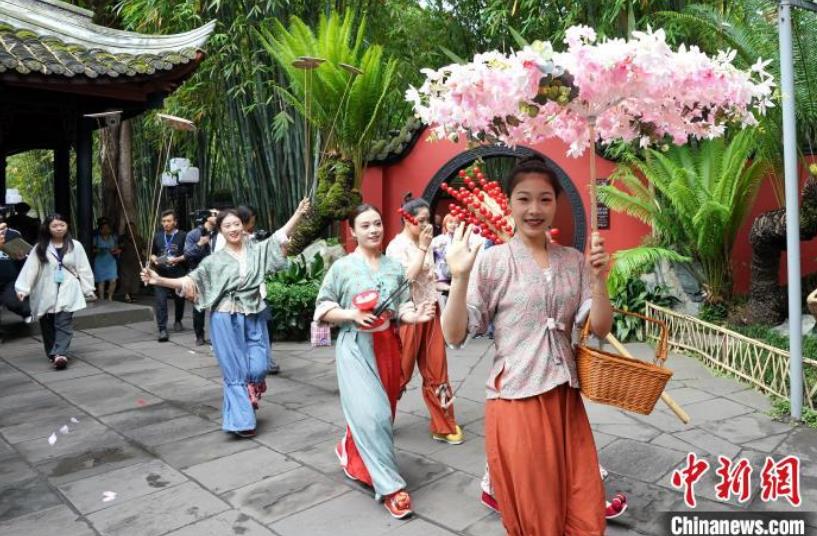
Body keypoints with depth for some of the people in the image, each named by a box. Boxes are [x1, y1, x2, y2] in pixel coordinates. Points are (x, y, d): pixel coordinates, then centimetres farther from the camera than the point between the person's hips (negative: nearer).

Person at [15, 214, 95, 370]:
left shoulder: (75, 246, 3)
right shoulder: (40, 247, 5)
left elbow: (83, 269, 4)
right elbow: (30, 268, -2)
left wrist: (88, 290, 4)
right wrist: (22, 288, -11)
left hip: (67, 291, -2)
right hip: (46, 292, 2)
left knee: (63, 323, -14)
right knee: (47, 325, 8)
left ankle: (60, 354, -23)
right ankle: (53, 354, 22)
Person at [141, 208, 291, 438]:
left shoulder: (259, 250, 6)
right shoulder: (214, 260, 2)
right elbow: (189, 280, -2)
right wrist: (159, 280, -13)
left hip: (254, 318, 2)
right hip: (227, 320, -1)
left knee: (258, 369, -2)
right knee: (235, 371, 2)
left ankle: (249, 402, 29)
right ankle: (242, 419, 12)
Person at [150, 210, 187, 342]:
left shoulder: (182, 236, -2)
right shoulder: (158, 236, 11)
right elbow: (152, 253, 20)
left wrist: (177, 259, -18)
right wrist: (154, 259, -1)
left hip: (178, 274, -2)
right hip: (161, 274, 2)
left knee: (179, 300, 13)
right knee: (161, 301, -8)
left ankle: (178, 321, 38)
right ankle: (162, 329, -8)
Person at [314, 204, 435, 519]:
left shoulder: (395, 267, 5)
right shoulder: (342, 267, -5)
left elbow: (402, 307, 6)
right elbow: (323, 308, -2)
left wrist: (414, 316, -15)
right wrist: (352, 315, -18)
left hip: (388, 345, 5)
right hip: (356, 347, -4)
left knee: (381, 411, 14)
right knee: (372, 414, -9)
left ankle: (352, 453, 41)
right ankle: (390, 485, 1)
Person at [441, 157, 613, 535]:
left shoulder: (574, 261, 4)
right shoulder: (492, 261, -8)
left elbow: (599, 329, 2)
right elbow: (455, 335, -10)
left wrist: (599, 278, -12)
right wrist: (460, 277, -23)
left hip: (566, 400, 4)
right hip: (516, 401, -4)